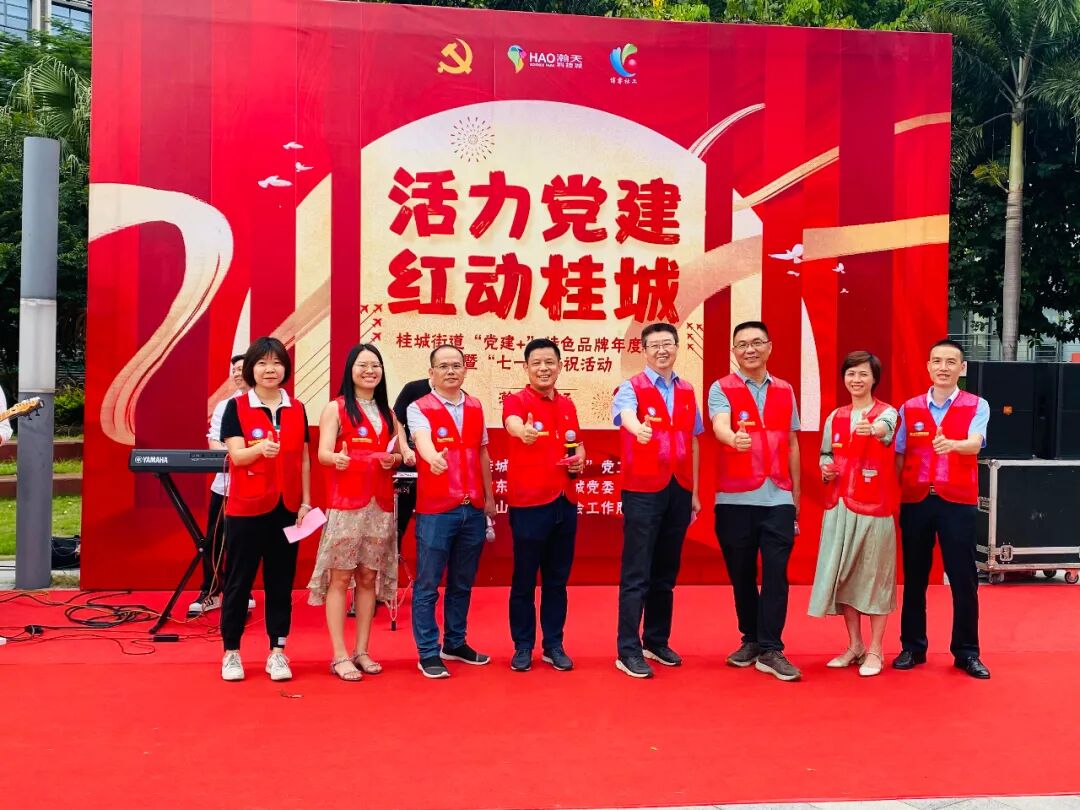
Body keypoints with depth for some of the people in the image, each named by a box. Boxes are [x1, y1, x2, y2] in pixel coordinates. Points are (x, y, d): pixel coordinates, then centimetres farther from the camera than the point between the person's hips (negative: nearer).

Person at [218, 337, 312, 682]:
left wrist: (306, 502, 3)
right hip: (246, 509, -2)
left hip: (286, 508, 3)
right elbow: (236, 455, -12)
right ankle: (231, 653, 17)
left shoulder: (297, 409, 7)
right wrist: (261, 448, -33)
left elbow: (304, 459, 10)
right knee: (238, 581, 6)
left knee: (281, 582, 7)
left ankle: (277, 652, 16)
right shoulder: (236, 407, -2)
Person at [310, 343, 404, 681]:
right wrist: (336, 458, -33)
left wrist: (394, 459, -10)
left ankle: (362, 651, 17)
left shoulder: (388, 412, 15)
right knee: (340, 577, -2)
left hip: (381, 503, 5)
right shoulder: (335, 408, 0)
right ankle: (339, 656, 3)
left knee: (369, 578, 8)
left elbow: (402, 455, 13)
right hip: (346, 503, -4)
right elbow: (323, 453, -10)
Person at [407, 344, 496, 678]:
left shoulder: (476, 407, 11)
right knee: (427, 585, 2)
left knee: (462, 583, 15)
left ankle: (455, 644, 29)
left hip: (473, 509, 5)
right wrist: (433, 457, -48)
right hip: (435, 510, -5)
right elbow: (423, 441, -26)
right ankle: (428, 653, 12)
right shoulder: (419, 408, -5)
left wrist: (489, 497, 16)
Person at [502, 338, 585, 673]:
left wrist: (580, 458, 3)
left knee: (557, 579, 12)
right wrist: (523, 431, -55)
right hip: (528, 503, -5)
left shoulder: (567, 404, 12)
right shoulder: (516, 400, -7)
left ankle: (554, 645, 23)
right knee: (524, 579, 5)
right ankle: (523, 646, 18)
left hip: (565, 502, 5)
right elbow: (513, 424, -31)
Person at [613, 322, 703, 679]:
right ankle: (628, 651, 3)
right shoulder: (631, 388, -4)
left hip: (679, 491, 5)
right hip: (642, 491, -5)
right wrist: (639, 429, -51)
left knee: (666, 572, 12)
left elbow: (692, 442, 14)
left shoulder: (687, 391, 12)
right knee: (636, 574, -3)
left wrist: (694, 491, 12)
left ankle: (657, 642, 24)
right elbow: (626, 416, -27)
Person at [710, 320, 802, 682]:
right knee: (741, 574, 8)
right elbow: (720, 426, -21)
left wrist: (796, 493, 13)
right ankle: (751, 639, 24)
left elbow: (791, 444, 15)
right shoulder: (721, 389, -1)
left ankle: (770, 649, 1)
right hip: (735, 498, -2)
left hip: (778, 497, 2)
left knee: (776, 573, -5)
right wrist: (734, 439, -45)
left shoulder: (785, 391, 11)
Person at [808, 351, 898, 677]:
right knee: (843, 574, 8)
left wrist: (871, 428, -51)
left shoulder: (887, 412, -4)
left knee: (875, 575, 1)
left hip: (874, 505, -5)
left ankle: (874, 650, 13)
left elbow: (884, 428, -28)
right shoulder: (835, 417, 11)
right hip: (839, 505, 5)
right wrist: (825, 468, -4)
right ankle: (854, 645, 21)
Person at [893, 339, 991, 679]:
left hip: (958, 501, -2)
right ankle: (912, 647, 20)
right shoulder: (909, 408, 8)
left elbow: (975, 443, -17)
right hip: (915, 500, 2)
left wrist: (951, 444, -39)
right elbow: (898, 456, 7)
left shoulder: (977, 406, 1)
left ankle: (967, 652, 16)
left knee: (964, 579, 3)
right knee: (914, 577, 9)